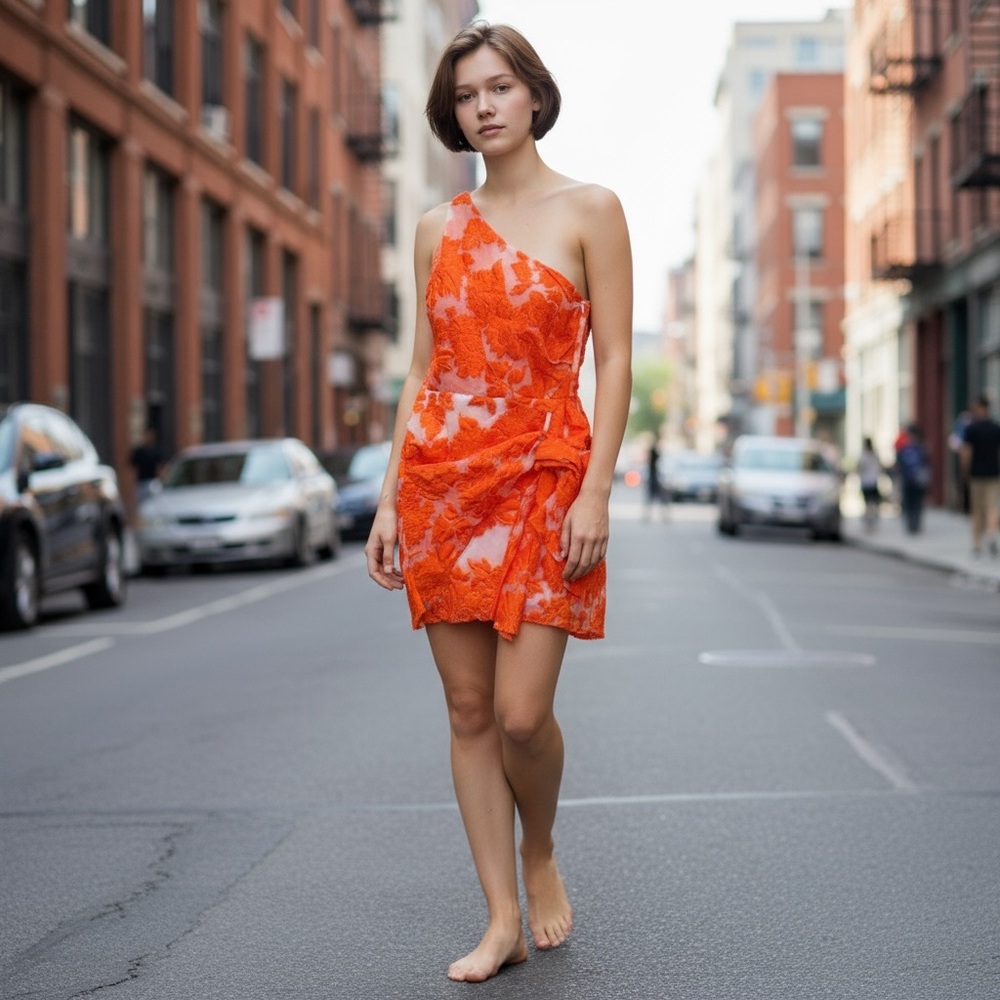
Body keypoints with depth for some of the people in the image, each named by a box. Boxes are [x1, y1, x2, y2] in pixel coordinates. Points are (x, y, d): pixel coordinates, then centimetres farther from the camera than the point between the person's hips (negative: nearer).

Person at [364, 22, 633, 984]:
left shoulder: (588, 210, 1)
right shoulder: (438, 229, 12)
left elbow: (615, 362, -4)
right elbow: (422, 372, 12)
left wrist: (596, 491, -13)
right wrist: (389, 498, 6)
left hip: (544, 478, -4)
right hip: (443, 475, 4)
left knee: (522, 713, -10)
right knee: (469, 710, 4)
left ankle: (541, 854, 21)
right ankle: (502, 920, 13)